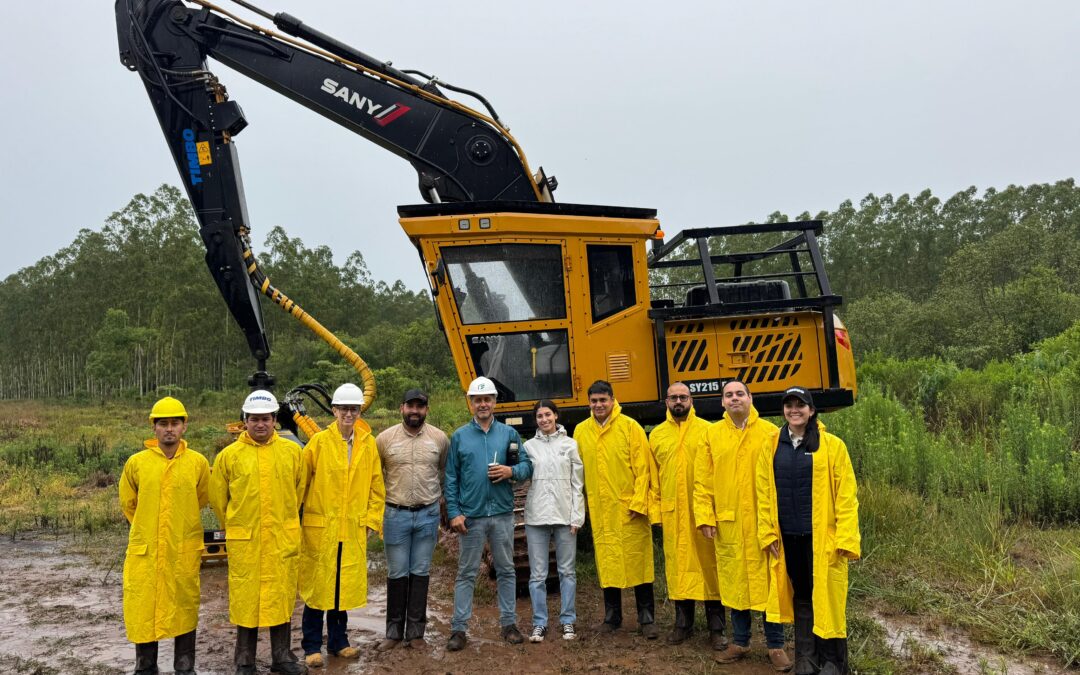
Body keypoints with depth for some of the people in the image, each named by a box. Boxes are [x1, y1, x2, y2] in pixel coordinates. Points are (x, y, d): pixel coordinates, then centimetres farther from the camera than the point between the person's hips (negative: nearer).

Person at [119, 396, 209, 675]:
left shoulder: (198, 463, -2)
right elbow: (128, 503, 13)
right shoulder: (136, 462, -2)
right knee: (143, 607, 6)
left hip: (184, 551, 0)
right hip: (144, 550, 0)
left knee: (184, 607, 8)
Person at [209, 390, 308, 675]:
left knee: (282, 595, 10)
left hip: (283, 538, 1)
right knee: (245, 597, 7)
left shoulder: (292, 451, 1)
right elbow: (218, 497, 8)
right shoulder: (229, 455, -2)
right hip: (244, 540, -1)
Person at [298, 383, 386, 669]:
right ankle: (312, 646, 18)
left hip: (354, 529, 3)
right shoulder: (319, 441, -5)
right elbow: (300, 482, -3)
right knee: (317, 586, 4)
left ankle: (338, 641, 26)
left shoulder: (368, 444, 4)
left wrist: (372, 520, 5)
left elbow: (376, 487, 8)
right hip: (319, 527, -3)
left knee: (346, 586, 10)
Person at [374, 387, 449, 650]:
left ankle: (416, 632, 17)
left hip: (428, 514, 1)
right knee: (397, 574, 6)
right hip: (396, 514, -1)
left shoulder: (439, 438, 0)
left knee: (420, 573, 8)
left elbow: (446, 471, 13)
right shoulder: (385, 438, -3)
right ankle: (394, 631, 17)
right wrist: (385, 497, 8)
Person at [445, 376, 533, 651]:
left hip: (502, 514, 1)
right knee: (466, 573, 5)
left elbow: (527, 465, 6)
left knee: (506, 570, 10)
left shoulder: (509, 433, 4)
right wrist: (454, 513, -5)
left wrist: (511, 471, -16)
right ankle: (459, 628, 12)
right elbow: (451, 479, 1)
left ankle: (509, 623, 22)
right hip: (471, 516, -1)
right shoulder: (459, 436, 2)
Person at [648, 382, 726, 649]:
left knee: (709, 562, 4)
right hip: (672, 512, 3)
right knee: (678, 564, 10)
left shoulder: (706, 430, 0)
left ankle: (716, 628, 15)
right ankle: (683, 623, 24)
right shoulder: (656, 434, 9)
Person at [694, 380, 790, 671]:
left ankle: (775, 645, 19)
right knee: (734, 581, 11)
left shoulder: (770, 432, -1)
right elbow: (703, 481, 4)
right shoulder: (712, 435, 5)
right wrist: (705, 517, -3)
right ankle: (740, 641, 26)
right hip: (727, 522, 2)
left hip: (763, 521, -2)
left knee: (769, 580, 5)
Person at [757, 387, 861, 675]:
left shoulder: (832, 445, -5)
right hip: (788, 536, 3)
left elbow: (846, 495, -7)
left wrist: (846, 538, -11)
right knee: (800, 595, 14)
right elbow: (764, 493, 7)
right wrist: (767, 532, 2)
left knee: (826, 595, 3)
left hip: (822, 536, -3)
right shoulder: (772, 446, 4)